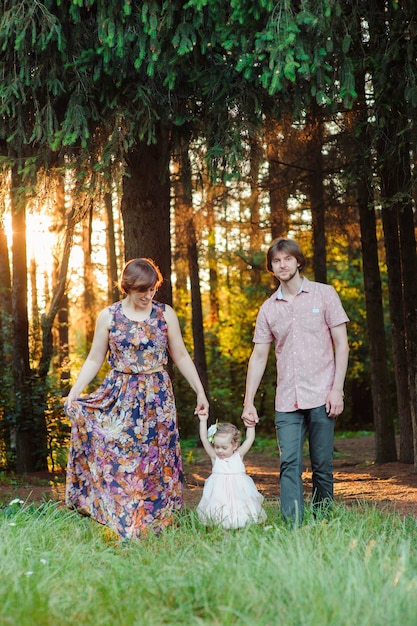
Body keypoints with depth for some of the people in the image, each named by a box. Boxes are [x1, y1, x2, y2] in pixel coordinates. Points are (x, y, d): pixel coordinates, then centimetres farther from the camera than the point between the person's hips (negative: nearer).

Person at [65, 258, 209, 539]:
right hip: (119, 398, 0)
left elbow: (181, 356, 8)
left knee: (154, 460, 0)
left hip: (157, 399, 0)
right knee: (115, 456, -6)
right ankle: (123, 526, 5)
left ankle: (152, 523, 11)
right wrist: (74, 392, -5)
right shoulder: (108, 316, 2)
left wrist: (200, 391, 6)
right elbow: (95, 359, 6)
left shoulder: (166, 314, 2)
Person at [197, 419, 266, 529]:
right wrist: (203, 421, -3)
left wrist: (250, 425, 0)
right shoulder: (215, 457, 5)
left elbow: (250, 439, 8)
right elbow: (204, 439, 1)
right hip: (219, 491, 0)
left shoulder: (238, 456, 7)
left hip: (238, 492, 0)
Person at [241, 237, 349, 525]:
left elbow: (342, 345, 2)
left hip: (321, 396, -2)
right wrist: (249, 402, 7)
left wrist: (337, 389, -8)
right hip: (287, 401, 2)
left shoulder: (324, 294, 4)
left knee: (322, 466, 2)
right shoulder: (268, 309, 12)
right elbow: (258, 356, 13)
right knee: (289, 465, -7)